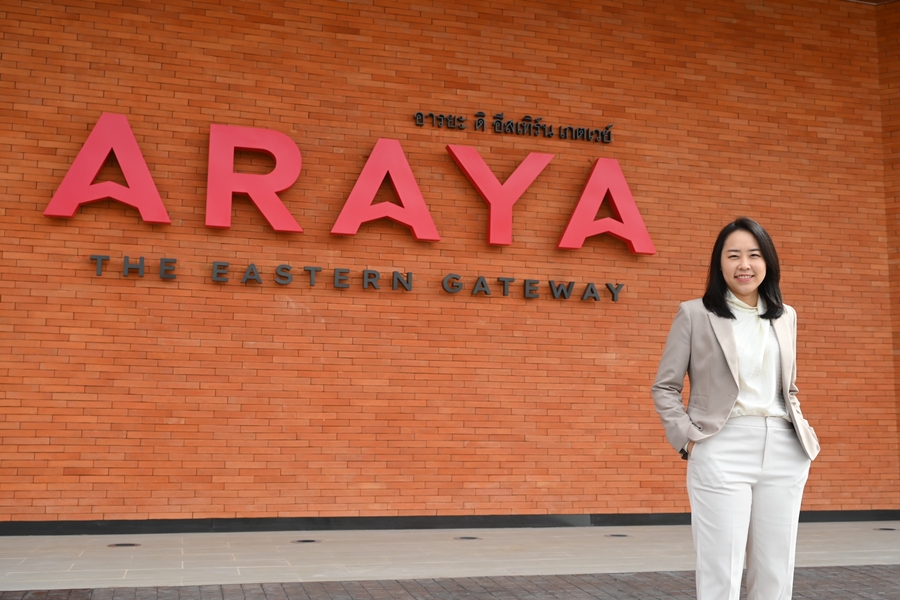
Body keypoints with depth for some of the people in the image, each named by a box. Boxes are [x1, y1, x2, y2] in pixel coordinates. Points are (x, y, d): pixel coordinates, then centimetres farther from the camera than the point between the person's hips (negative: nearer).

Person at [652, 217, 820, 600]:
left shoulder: (785, 316, 14)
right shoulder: (695, 314, 1)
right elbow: (664, 388, 2)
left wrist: (801, 429, 8)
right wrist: (687, 437, -9)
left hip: (783, 453, 5)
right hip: (722, 452, -4)